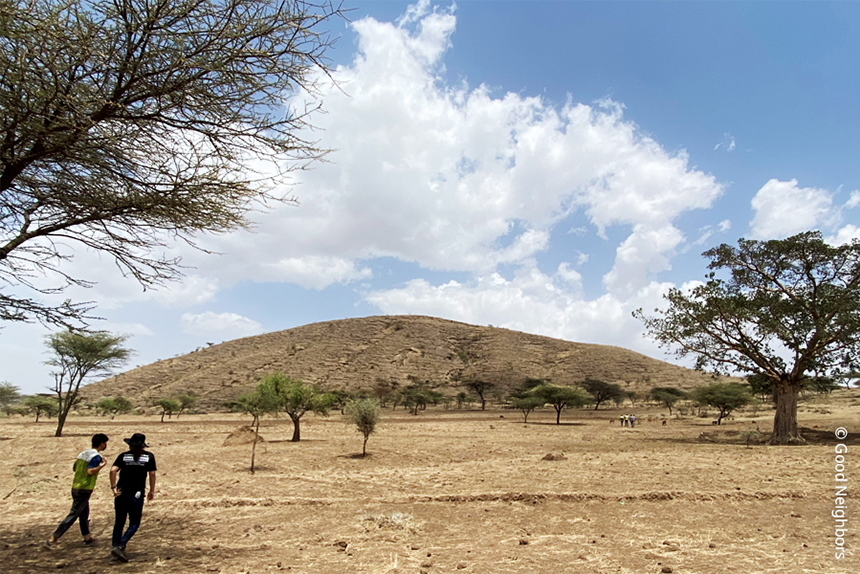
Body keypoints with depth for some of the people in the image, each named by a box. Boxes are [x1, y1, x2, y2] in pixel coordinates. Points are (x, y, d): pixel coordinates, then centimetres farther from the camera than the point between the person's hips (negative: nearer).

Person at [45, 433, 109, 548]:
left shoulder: (83, 453, 10)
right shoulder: (96, 456, -16)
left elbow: (74, 467, 18)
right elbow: (90, 471, -25)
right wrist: (102, 465, -15)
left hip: (75, 487, 9)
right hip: (84, 490, -9)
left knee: (84, 513, 19)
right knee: (73, 515, -4)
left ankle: (87, 537, 30)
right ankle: (52, 539, -4)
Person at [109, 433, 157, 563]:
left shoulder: (124, 456, 4)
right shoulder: (149, 456, 2)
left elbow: (113, 470, -9)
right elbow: (152, 474, 1)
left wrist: (113, 487, -3)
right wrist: (152, 491, 11)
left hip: (121, 493, 2)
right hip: (136, 495, -2)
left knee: (119, 522, 17)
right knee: (134, 524, 6)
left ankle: (115, 546, 18)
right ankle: (120, 546, -10)